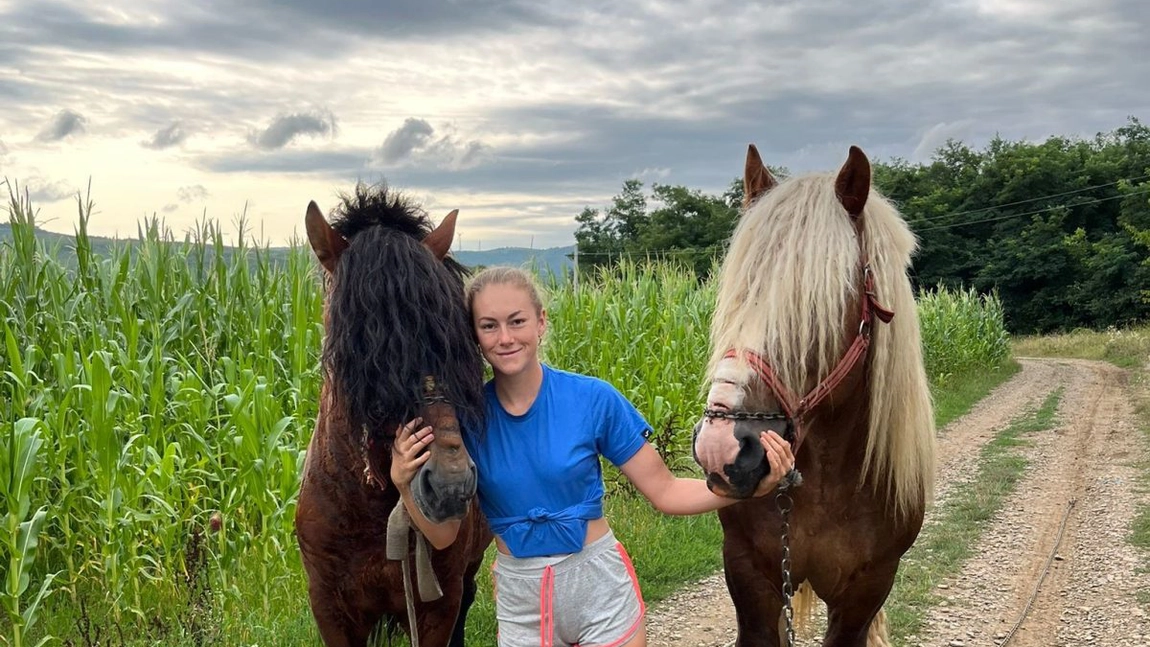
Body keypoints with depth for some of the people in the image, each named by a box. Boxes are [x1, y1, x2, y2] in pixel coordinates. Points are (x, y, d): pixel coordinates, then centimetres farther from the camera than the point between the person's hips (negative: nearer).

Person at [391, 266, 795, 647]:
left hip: (598, 582, -1)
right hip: (519, 595, 2)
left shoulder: (593, 399, -13)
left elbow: (663, 492, -9)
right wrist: (404, 482, -21)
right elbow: (443, 534, -4)